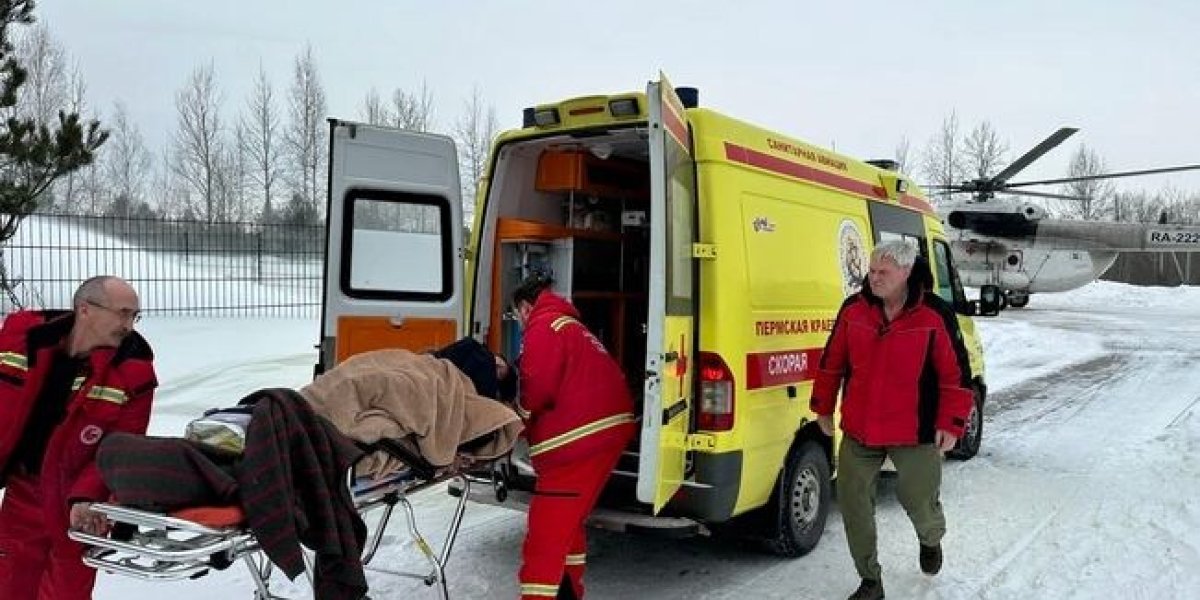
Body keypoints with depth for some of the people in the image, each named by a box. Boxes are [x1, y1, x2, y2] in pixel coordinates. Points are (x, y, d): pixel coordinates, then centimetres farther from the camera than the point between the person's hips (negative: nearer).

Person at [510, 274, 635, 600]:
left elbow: (538, 389, -14)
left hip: (578, 437, -11)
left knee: (545, 530, -10)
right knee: (568, 520, 25)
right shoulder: (568, 325, 27)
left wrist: (518, 421, 4)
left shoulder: (542, 327, -5)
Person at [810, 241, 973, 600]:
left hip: (915, 435, -3)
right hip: (858, 431, 3)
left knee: (920, 503, 6)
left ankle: (931, 540, 45)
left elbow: (956, 373, -5)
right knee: (853, 502, 3)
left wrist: (951, 424, -7)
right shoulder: (853, 309, -2)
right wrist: (823, 408, 12)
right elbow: (832, 362, 8)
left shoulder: (935, 315, -11)